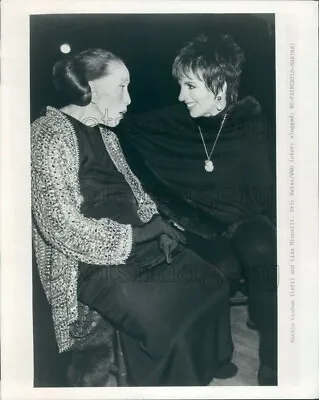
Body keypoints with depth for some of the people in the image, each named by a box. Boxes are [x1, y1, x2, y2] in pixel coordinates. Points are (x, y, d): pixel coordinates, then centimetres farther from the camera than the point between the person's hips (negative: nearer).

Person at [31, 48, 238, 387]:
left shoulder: (105, 133, 13)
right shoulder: (50, 136, -15)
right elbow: (63, 227, -21)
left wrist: (157, 223, 2)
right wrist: (135, 236, -17)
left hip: (133, 240, 8)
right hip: (92, 260, -8)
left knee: (212, 283, -2)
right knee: (170, 322, -20)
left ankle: (209, 363, 22)